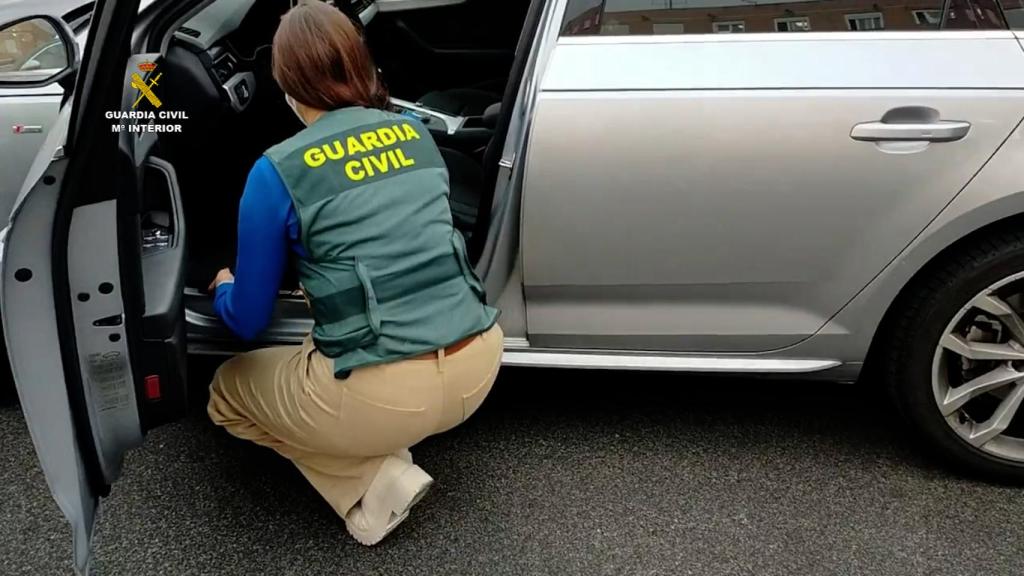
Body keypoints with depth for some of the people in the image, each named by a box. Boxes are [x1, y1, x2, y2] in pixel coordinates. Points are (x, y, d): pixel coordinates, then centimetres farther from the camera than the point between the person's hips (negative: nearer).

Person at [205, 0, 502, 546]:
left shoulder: (277, 172, -6)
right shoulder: (416, 133, 10)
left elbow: (248, 320, 5)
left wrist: (224, 290, 29)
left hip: (388, 396, -6)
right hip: (480, 362, 7)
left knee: (226, 391, 23)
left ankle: (379, 482, 7)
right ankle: (388, 453, 16)